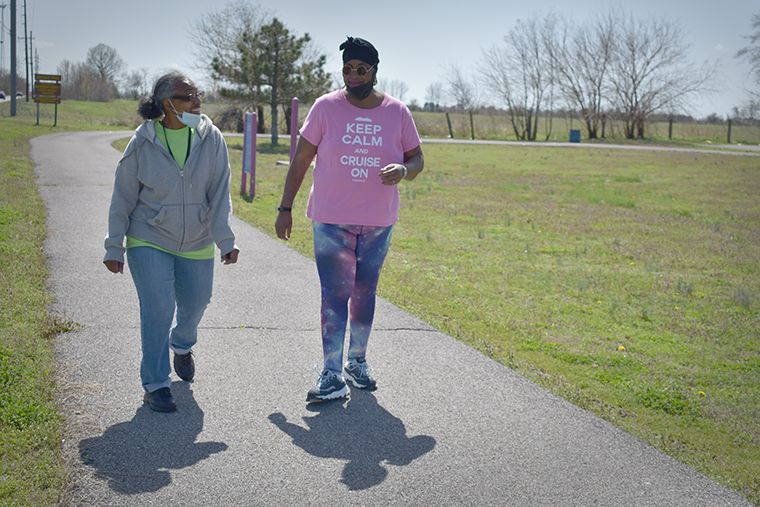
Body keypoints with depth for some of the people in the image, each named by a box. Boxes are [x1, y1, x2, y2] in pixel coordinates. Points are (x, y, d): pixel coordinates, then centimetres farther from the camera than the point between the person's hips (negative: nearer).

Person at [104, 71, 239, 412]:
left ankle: (182, 346, 50)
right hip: (149, 242, -3)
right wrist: (114, 248, -4)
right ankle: (156, 384, 3)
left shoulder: (211, 138, -6)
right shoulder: (143, 144, -10)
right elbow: (122, 199, -3)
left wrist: (225, 240, -13)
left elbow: (220, 193, -5)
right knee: (157, 310, -11)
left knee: (194, 306, 15)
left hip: (196, 243, 3)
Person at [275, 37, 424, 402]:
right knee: (334, 295, -7)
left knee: (364, 295, 12)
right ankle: (332, 375, -6)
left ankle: (357, 361, 29)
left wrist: (404, 171, -15)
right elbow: (301, 160, 1)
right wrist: (285, 208, 0)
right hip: (331, 219, -2)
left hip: (378, 221, 2)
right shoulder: (326, 107, -3)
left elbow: (417, 158, 10)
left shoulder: (397, 112, 2)